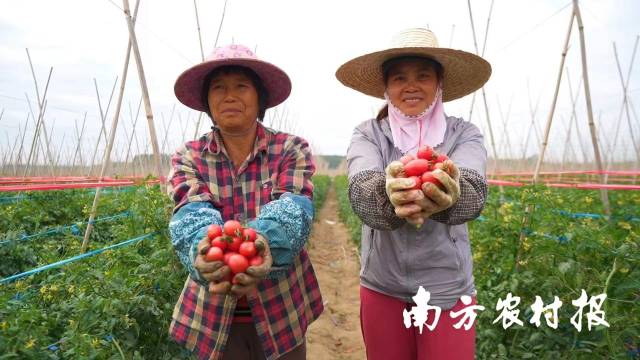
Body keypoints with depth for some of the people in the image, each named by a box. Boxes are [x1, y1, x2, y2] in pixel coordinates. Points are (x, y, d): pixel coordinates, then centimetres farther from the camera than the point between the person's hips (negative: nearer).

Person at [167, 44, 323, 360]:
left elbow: (293, 208, -22)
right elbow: (191, 214, -20)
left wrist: (262, 241, -44)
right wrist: (204, 247, -43)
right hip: (213, 315, 1)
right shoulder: (187, 158, -2)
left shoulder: (292, 149, -5)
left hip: (282, 311, 0)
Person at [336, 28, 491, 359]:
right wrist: (390, 195, -46)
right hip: (382, 286, 1)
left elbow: (473, 192, -23)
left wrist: (447, 195, -47)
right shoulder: (367, 134, -3)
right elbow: (361, 191, -23)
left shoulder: (464, 133, -3)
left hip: (448, 288, 0)